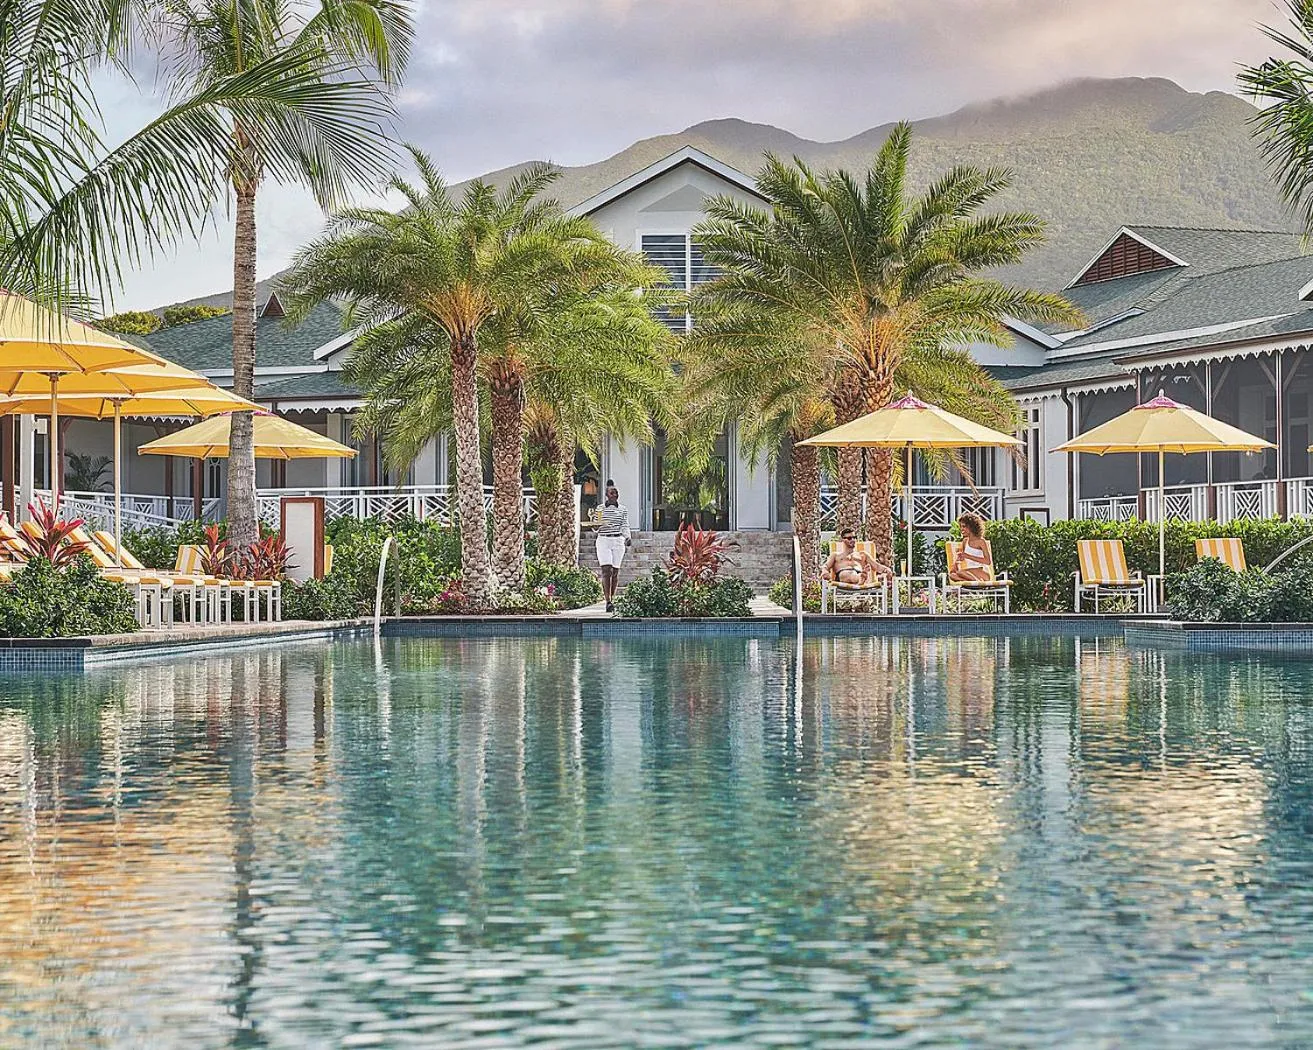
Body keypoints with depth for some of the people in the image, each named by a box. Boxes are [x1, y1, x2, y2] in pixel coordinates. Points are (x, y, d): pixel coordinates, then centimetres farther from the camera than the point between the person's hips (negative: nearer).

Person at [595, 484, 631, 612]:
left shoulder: (623, 509, 7)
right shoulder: (600, 508, 6)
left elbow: (625, 526, 5)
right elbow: (595, 528, 10)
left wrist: (627, 537, -13)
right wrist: (598, 526, -13)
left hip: (618, 540, 1)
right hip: (603, 540, -1)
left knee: (615, 570, 4)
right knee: (606, 570, -13)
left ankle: (612, 598, 20)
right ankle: (608, 601, -16)